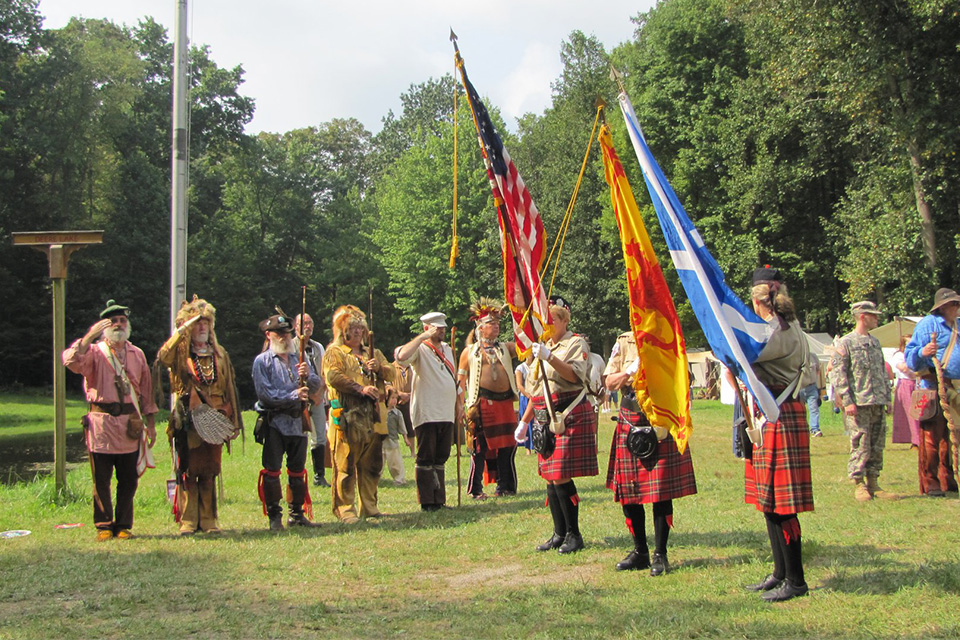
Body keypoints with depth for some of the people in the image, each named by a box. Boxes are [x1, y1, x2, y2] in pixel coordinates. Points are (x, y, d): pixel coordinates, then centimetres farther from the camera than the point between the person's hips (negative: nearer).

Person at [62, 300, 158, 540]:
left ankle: (123, 525, 13)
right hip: (101, 421, -2)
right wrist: (90, 336, -22)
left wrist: (150, 422, 13)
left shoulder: (137, 355, 16)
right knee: (101, 480, 0)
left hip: (130, 422, 3)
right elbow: (71, 361, -16)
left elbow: (146, 390, 17)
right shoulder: (94, 352, 5)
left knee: (128, 480, 4)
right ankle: (104, 526, 9)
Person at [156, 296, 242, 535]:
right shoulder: (181, 353, 4)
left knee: (209, 473, 7)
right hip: (188, 423, -3)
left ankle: (208, 520, 13)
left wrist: (234, 421, 12)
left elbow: (230, 388, 16)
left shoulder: (219, 354, 16)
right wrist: (181, 330, -20)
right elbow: (163, 357, -20)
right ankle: (188, 521, 2)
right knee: (188, 471, -3)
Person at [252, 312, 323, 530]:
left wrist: (308, 376, -12)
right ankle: (274, 516, 1)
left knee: (297, 471, 10)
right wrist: (293, 396, -14)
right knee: (272, 470, -5)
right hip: (274, 422, -4)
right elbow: (265, 394, -10)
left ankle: (297, 513, 19)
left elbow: (316, 387, 8)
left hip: (298, 421, 5)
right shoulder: (262, 361, 0)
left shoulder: (299, 358, 14)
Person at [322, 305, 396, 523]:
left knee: (372, 466, 9)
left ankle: (370, 507, 18)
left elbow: (391, 373, 13)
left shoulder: (373, 353, 23)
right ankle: (345, 509, 1)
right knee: (346, 466, -5)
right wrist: (361, 388, -22)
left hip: (373, 418, 6)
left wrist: (378, 368, -9)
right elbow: (334, 377, -13)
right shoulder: (334, 353, 3)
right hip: (347, 418, -6)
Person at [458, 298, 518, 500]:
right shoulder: (469, 351, 8)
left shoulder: (505, 348, 17)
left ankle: (504, 486, 16)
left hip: (505, 403, 4)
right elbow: (460, 380, 6)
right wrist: (461, 403, -4)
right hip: (481, 403, -4)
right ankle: (476, 489, 4)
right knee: (480, 446, -3)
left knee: (506, 445, 5)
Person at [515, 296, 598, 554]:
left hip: (569, 415, -8)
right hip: (547, 417, 8)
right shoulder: (544, 346, 20)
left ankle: (574, 535, -1)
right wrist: (524, 421, 25)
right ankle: (559, 534, 14)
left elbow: (575, 375, -21)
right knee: (550, 476, 6)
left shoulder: (577, 343, -3)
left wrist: (549, 357, -31)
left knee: (561, 476, -12)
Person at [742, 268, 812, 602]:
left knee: (781, 502, -5)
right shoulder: (783, 327, 16)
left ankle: (795, 580, 3)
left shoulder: (782, 332, -16)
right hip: (767, 415, 10)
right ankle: (780, 573, 22)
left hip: (780, 417, -10)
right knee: (769, 499, 14)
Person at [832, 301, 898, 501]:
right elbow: (839, 374, -9)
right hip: (859, 404, -7)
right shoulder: (846, 343, -4)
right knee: (860, 446, -6)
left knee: (877, 446, 7)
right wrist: (847, 401, -15)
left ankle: (873, 483, 14)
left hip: (878, 404, 7)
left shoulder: (875, 342, 18)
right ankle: (859, 485, 1)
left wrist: (887, 398, 17)